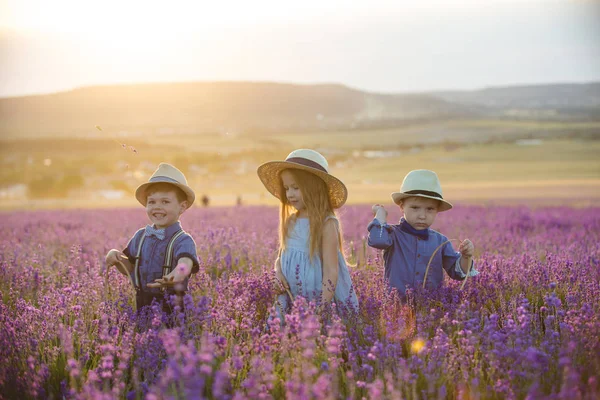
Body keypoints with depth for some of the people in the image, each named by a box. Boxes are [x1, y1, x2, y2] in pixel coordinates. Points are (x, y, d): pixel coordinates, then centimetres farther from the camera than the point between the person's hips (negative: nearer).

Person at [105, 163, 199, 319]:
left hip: (172, 308, -5)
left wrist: (177, 275, -58)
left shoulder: (183, 240, -12)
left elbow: (185, 263, -35)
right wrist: (115, 256, -2)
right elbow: (129, 269, 19)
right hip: (142, 306, 5)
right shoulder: (140, 236, 7)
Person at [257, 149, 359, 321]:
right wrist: (278, 272, -4)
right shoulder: (291, 221, 7)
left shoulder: (326, 224, -12)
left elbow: (331, 270, -15)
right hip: (291, 302, 6)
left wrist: (321, 309, -21)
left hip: (319, 303, -6)